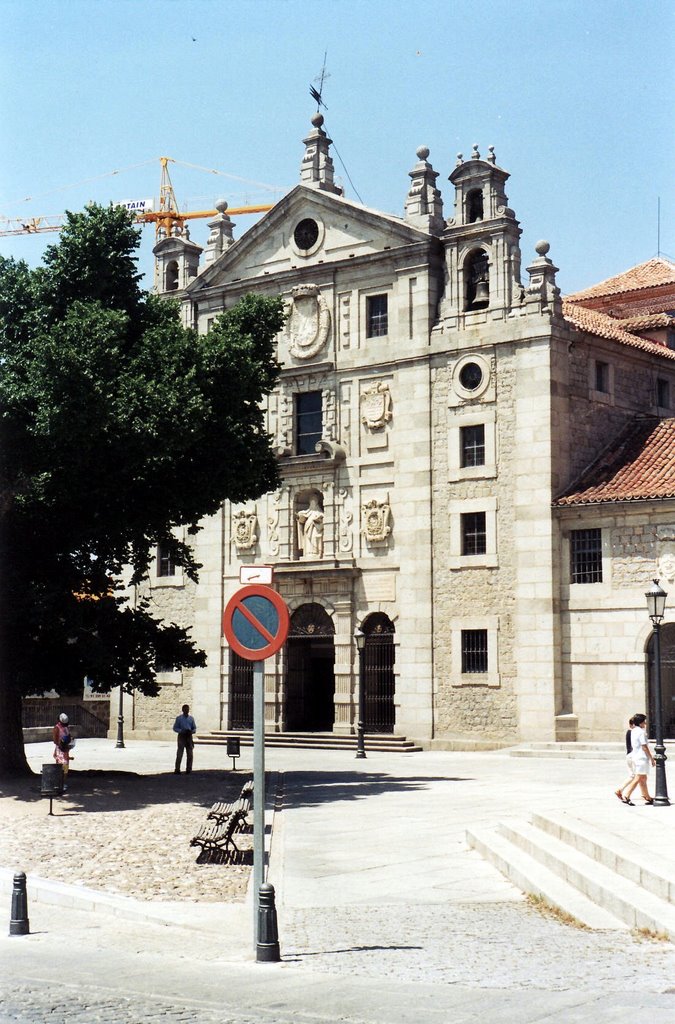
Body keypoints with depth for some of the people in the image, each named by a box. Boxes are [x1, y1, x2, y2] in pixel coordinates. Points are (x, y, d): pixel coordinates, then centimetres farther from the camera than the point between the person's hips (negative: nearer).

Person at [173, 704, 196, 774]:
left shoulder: (191, 718, 8)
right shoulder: (179, 718, 0)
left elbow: (194, 728, 14)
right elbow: (175, 728, 1)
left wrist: (192, 731, -9)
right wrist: (181, 731, -15)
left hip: (189, 736, 3)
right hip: (182, 736, -3)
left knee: (190, 754, 4)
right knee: (179, 753, -6)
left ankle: (188, 769, 12)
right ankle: (177, 769, -3)